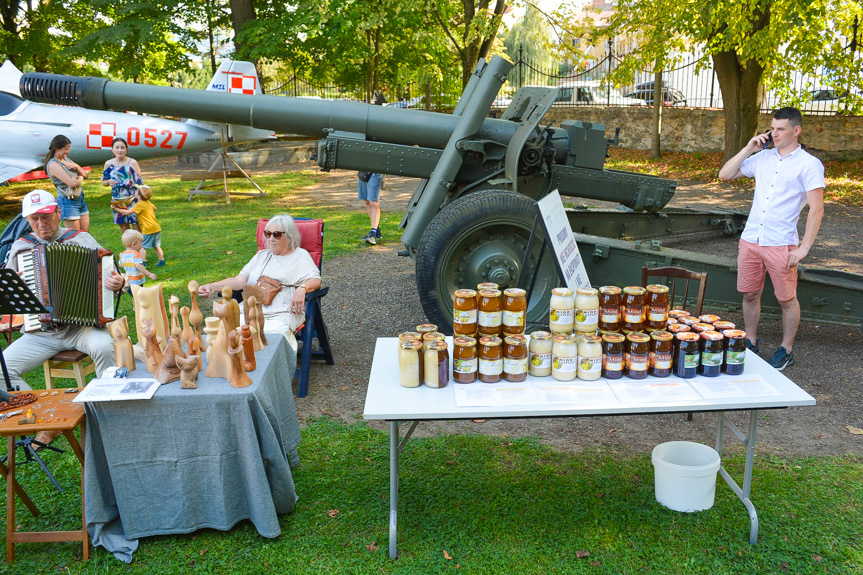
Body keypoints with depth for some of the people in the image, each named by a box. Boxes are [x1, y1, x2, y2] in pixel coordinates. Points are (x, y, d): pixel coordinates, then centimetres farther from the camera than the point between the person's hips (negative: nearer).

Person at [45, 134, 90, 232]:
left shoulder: (66, 159, 12)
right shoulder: (53, 165, -13)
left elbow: (85, 174, 16)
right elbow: (72, 183, -20)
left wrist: (76, 166, -4)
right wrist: (80, 179, 1)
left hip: (80, 198, 8)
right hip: (67, 201, -8)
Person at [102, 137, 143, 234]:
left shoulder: (132, 163, -6)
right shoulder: (108, 164, 4)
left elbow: (139, 182, -6)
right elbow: (103, 182, 15)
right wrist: (109, 182, -9)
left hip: (132, 199, -4)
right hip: (117, 200, 4)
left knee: (137, 227, -4)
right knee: (124, 228, 11)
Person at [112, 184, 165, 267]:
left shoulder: (139, 205, -15)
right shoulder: (148, 202, 10)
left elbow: (127, 212, -16)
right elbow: (154, 208, 30)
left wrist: (116, 208, -6)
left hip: (148, 229, -8)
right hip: (157, 228, 8)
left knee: (142, 246, -2)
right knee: (157, 246, 16)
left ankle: (143, 262, -6)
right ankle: (161, 260, 19)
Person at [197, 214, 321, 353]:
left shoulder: (300, 256, 14)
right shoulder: (262, 256, 29)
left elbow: (315, 280, 1)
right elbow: (239, 280, 20)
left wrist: (301, 289, -23)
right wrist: (212, 287, 5)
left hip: (282, 314, -5)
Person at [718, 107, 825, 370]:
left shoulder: (809, 164, -5)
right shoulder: (763, 157, 10)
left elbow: (816, 209, -8)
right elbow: (724, 174, 11)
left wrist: (804, 247, -13)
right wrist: (749, 149, 0)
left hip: (781, 244, -4)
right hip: (750, 240, 4)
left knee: (786, 299, 7)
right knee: (749, 294, 12)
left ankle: (786, 349, 22)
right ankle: (751, 342, 28)